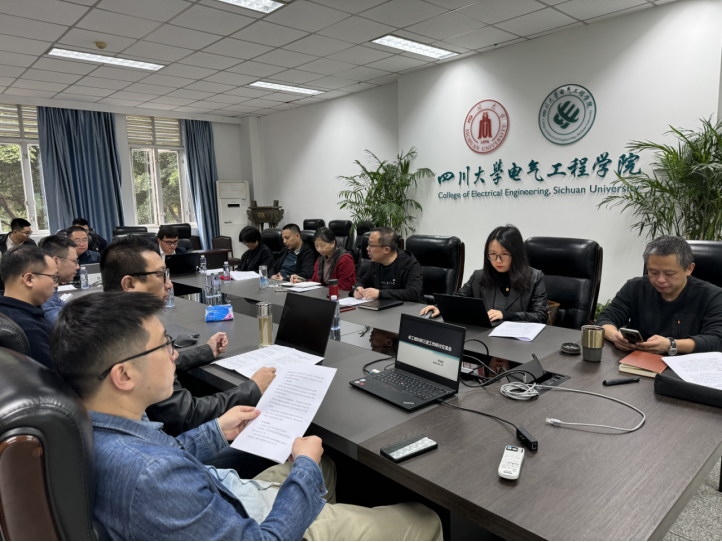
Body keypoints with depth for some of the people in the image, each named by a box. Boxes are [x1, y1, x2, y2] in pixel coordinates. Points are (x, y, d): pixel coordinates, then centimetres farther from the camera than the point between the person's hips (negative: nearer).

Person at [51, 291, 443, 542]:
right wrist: (305, 467, -16)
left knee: (321, 464, 31)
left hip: (228, 501, 9)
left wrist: (217, 432, 7)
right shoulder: (150, 477, -40)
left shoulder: (88, 427, -11)